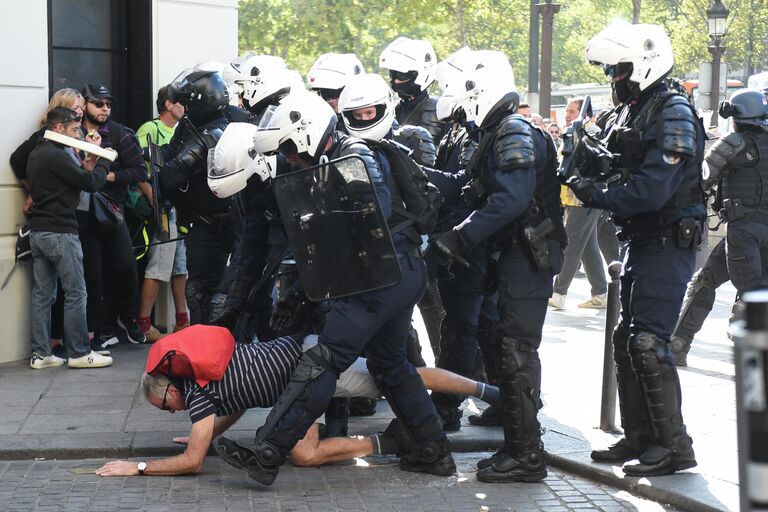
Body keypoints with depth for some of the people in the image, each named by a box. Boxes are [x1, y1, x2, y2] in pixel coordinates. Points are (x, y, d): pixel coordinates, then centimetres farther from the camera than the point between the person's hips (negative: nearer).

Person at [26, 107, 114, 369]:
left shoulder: (36, 154, 15)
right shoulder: (56, 156, -15)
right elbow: (91, 183, -16)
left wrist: (84, 167, 5)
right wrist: (103, 162, 0)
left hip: (38, 231, 10)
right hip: (60, 232, -9)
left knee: (42, 294, 8)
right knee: (76, 294, -3)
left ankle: (40, 354, 10)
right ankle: (79, 353, 0)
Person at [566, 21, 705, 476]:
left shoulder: (673, 113, -15)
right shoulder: (629, 114, 14)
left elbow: (653, 189, -24)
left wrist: (598, 197, -17)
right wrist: (589, 160, -2)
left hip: (669, 245, -10)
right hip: (642, 242, 10)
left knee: (648, 343, -12)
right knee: (626, 340, 12)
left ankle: (674, 446, -4)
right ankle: (640, 438, 21)